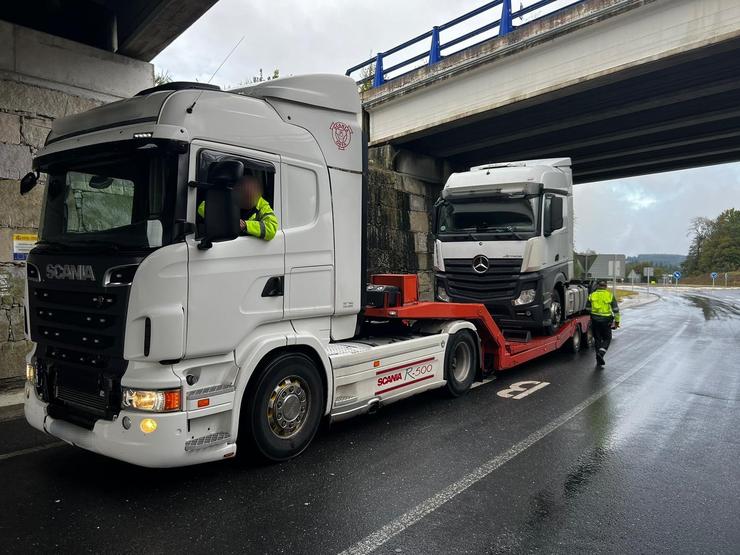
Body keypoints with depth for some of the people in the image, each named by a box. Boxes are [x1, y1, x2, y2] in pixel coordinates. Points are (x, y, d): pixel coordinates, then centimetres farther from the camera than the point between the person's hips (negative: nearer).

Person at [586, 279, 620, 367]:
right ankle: (601, 352, -13)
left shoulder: (592, 295, 4)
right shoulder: (610, 296, 0)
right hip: (606, 320, -2)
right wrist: (617, 320, 8)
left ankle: (599, 359, 14)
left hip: (595, 320, 2)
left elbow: (587, 309, 7)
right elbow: (616, 310, 0)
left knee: (597, 339, 12)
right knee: (607, 339, 12)